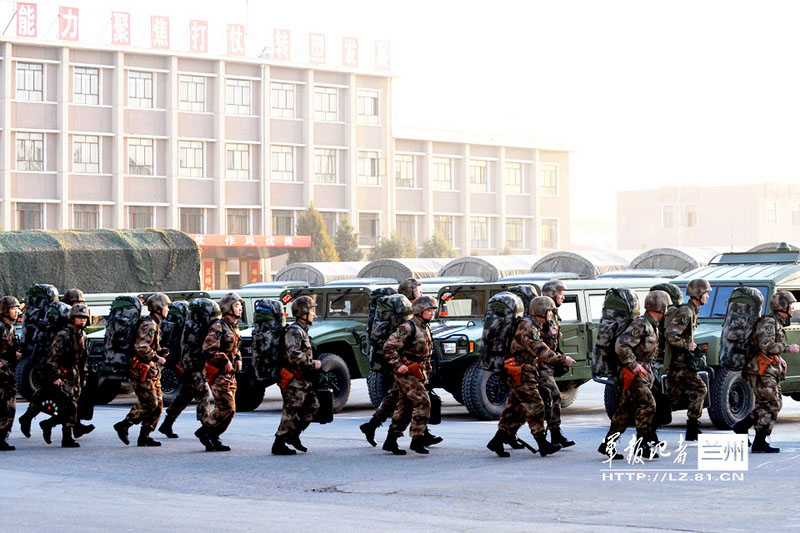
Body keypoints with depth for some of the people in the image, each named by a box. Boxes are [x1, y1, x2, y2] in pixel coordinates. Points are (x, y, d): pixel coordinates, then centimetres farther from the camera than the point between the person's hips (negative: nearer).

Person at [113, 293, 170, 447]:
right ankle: (123, 425, -3)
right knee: (149, 403, -13)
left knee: (158, 404, 6)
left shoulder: (154, 325, 19)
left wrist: (161, 352, 12)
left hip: (151, 371, 10)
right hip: (142, 371, -10)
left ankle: (144, 436, 8)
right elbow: (141, 348, -25)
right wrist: (157, 358, -17)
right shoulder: (148, 325, -14)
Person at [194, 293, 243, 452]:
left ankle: (212, 439, 13)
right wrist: (225, 361, -19)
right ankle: (204, 431, -1)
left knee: (229, 410, 7)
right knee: (226, 408, -14)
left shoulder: (234, 327, 16)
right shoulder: (218, 326, -12)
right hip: (218, 374, -9)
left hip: (230, 374, 9)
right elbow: (208, 349, -20)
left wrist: (238, 360, 12)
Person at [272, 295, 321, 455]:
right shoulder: (294, 331, -15)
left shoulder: (302, 331, 18)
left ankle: (293, 436, 18)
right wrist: (313, 364, -20)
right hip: (294, 380, -10)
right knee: (291, 411, -7)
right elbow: (294, 355, -27)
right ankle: (279, 445, -2)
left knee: (313, 405, 12)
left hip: (303, 380, 10)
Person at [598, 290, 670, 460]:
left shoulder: (652, 326, 17)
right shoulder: (640, 324, -14)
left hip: (644, 372, 9)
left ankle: (607, 444, 13)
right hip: (633, 374, -9)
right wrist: (634, 365, -23)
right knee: (647, 405, -16)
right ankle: (641, 444, -14)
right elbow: (621, 345, -22)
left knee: (626, 410, 9)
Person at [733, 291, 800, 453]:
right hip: (762, 371, -10)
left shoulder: (777, 323, 19)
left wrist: (778, 358, 16)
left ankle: (741, 426, 14)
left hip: (769, 371, 10)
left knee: (775, 404, 12)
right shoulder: (768, 322, -13)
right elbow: (766, 345, -25)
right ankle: (759, 444, -6)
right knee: (770, 406, -8)